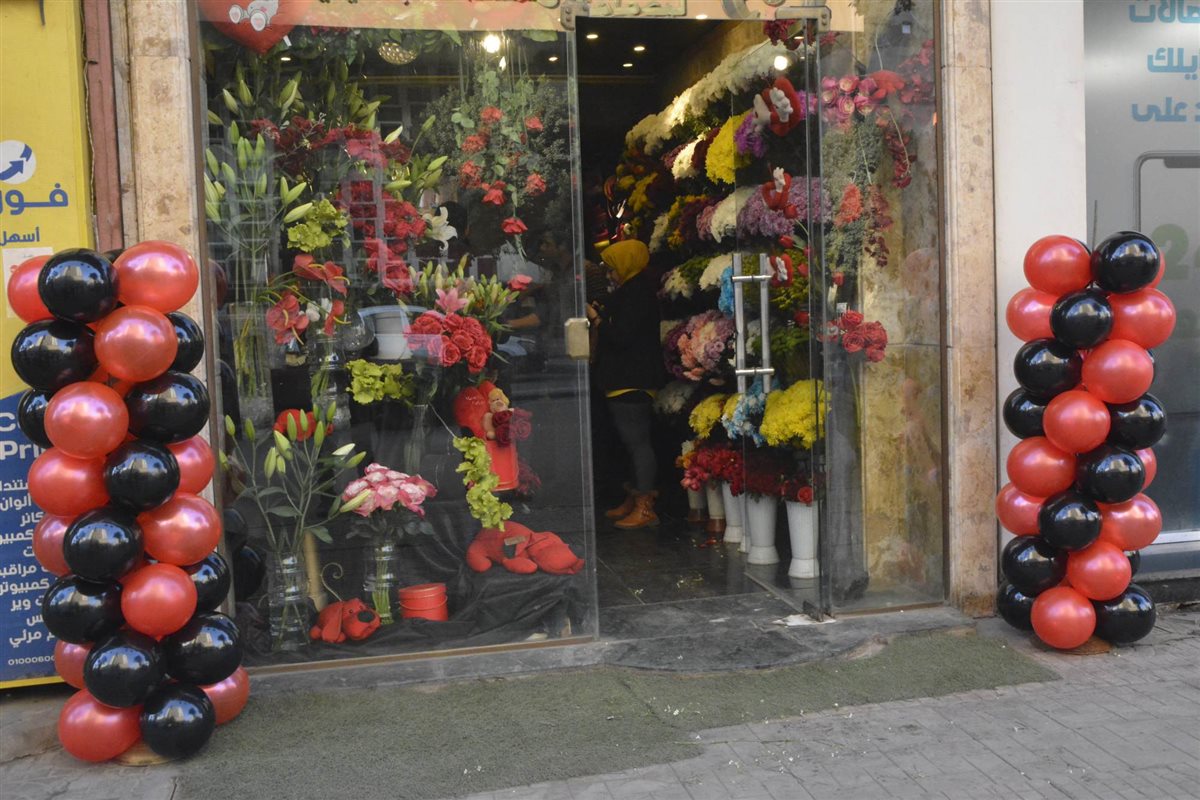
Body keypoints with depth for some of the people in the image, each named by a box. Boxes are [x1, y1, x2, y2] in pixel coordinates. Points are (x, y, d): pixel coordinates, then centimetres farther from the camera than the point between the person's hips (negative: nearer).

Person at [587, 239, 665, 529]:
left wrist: (596, 319, -7)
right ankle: (634, 500, 25)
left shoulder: (636, 295, -16)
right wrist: (600, 314, 12)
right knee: (633, 441, 16)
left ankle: (645, 507, -4)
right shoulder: (631, 292, 17)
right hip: (626, 379, 11)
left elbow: (621, 336, -22)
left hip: (632, 382, -11)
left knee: (637, 441, -8)